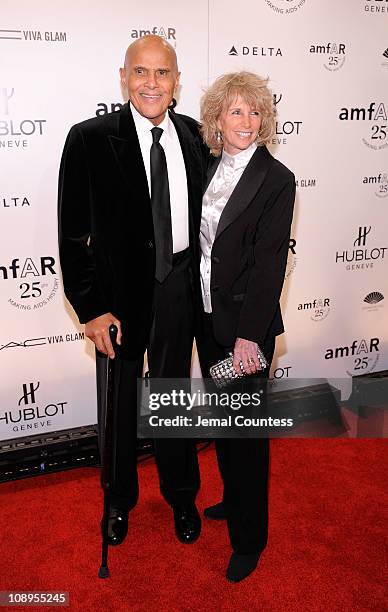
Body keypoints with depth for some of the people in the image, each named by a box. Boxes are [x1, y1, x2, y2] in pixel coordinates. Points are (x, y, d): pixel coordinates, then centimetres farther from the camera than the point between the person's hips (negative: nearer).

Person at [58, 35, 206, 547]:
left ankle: (181, 495, 42)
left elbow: (200, 214, 9)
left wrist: (198, 281, 5)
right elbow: (73, 233, -12)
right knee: (119, 399, 15)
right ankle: (120, 498, 42)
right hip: (119, 292, -2)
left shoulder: (193, 135, 0)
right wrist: (91, 308, -14)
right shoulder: (90, 139, -12)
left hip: (178, 288, 3)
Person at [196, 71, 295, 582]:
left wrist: (249, 334, -20)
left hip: (246, 322, -6)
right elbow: (202, 241, 9)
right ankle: (233, 499, 45)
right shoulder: (209, 167, 6)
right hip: (206, 315, 6)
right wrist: (197, 306, 6)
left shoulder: (276, 179, -12)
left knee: (247, 429, 6)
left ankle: (249, 538, 25)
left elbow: (269, 262, -17)